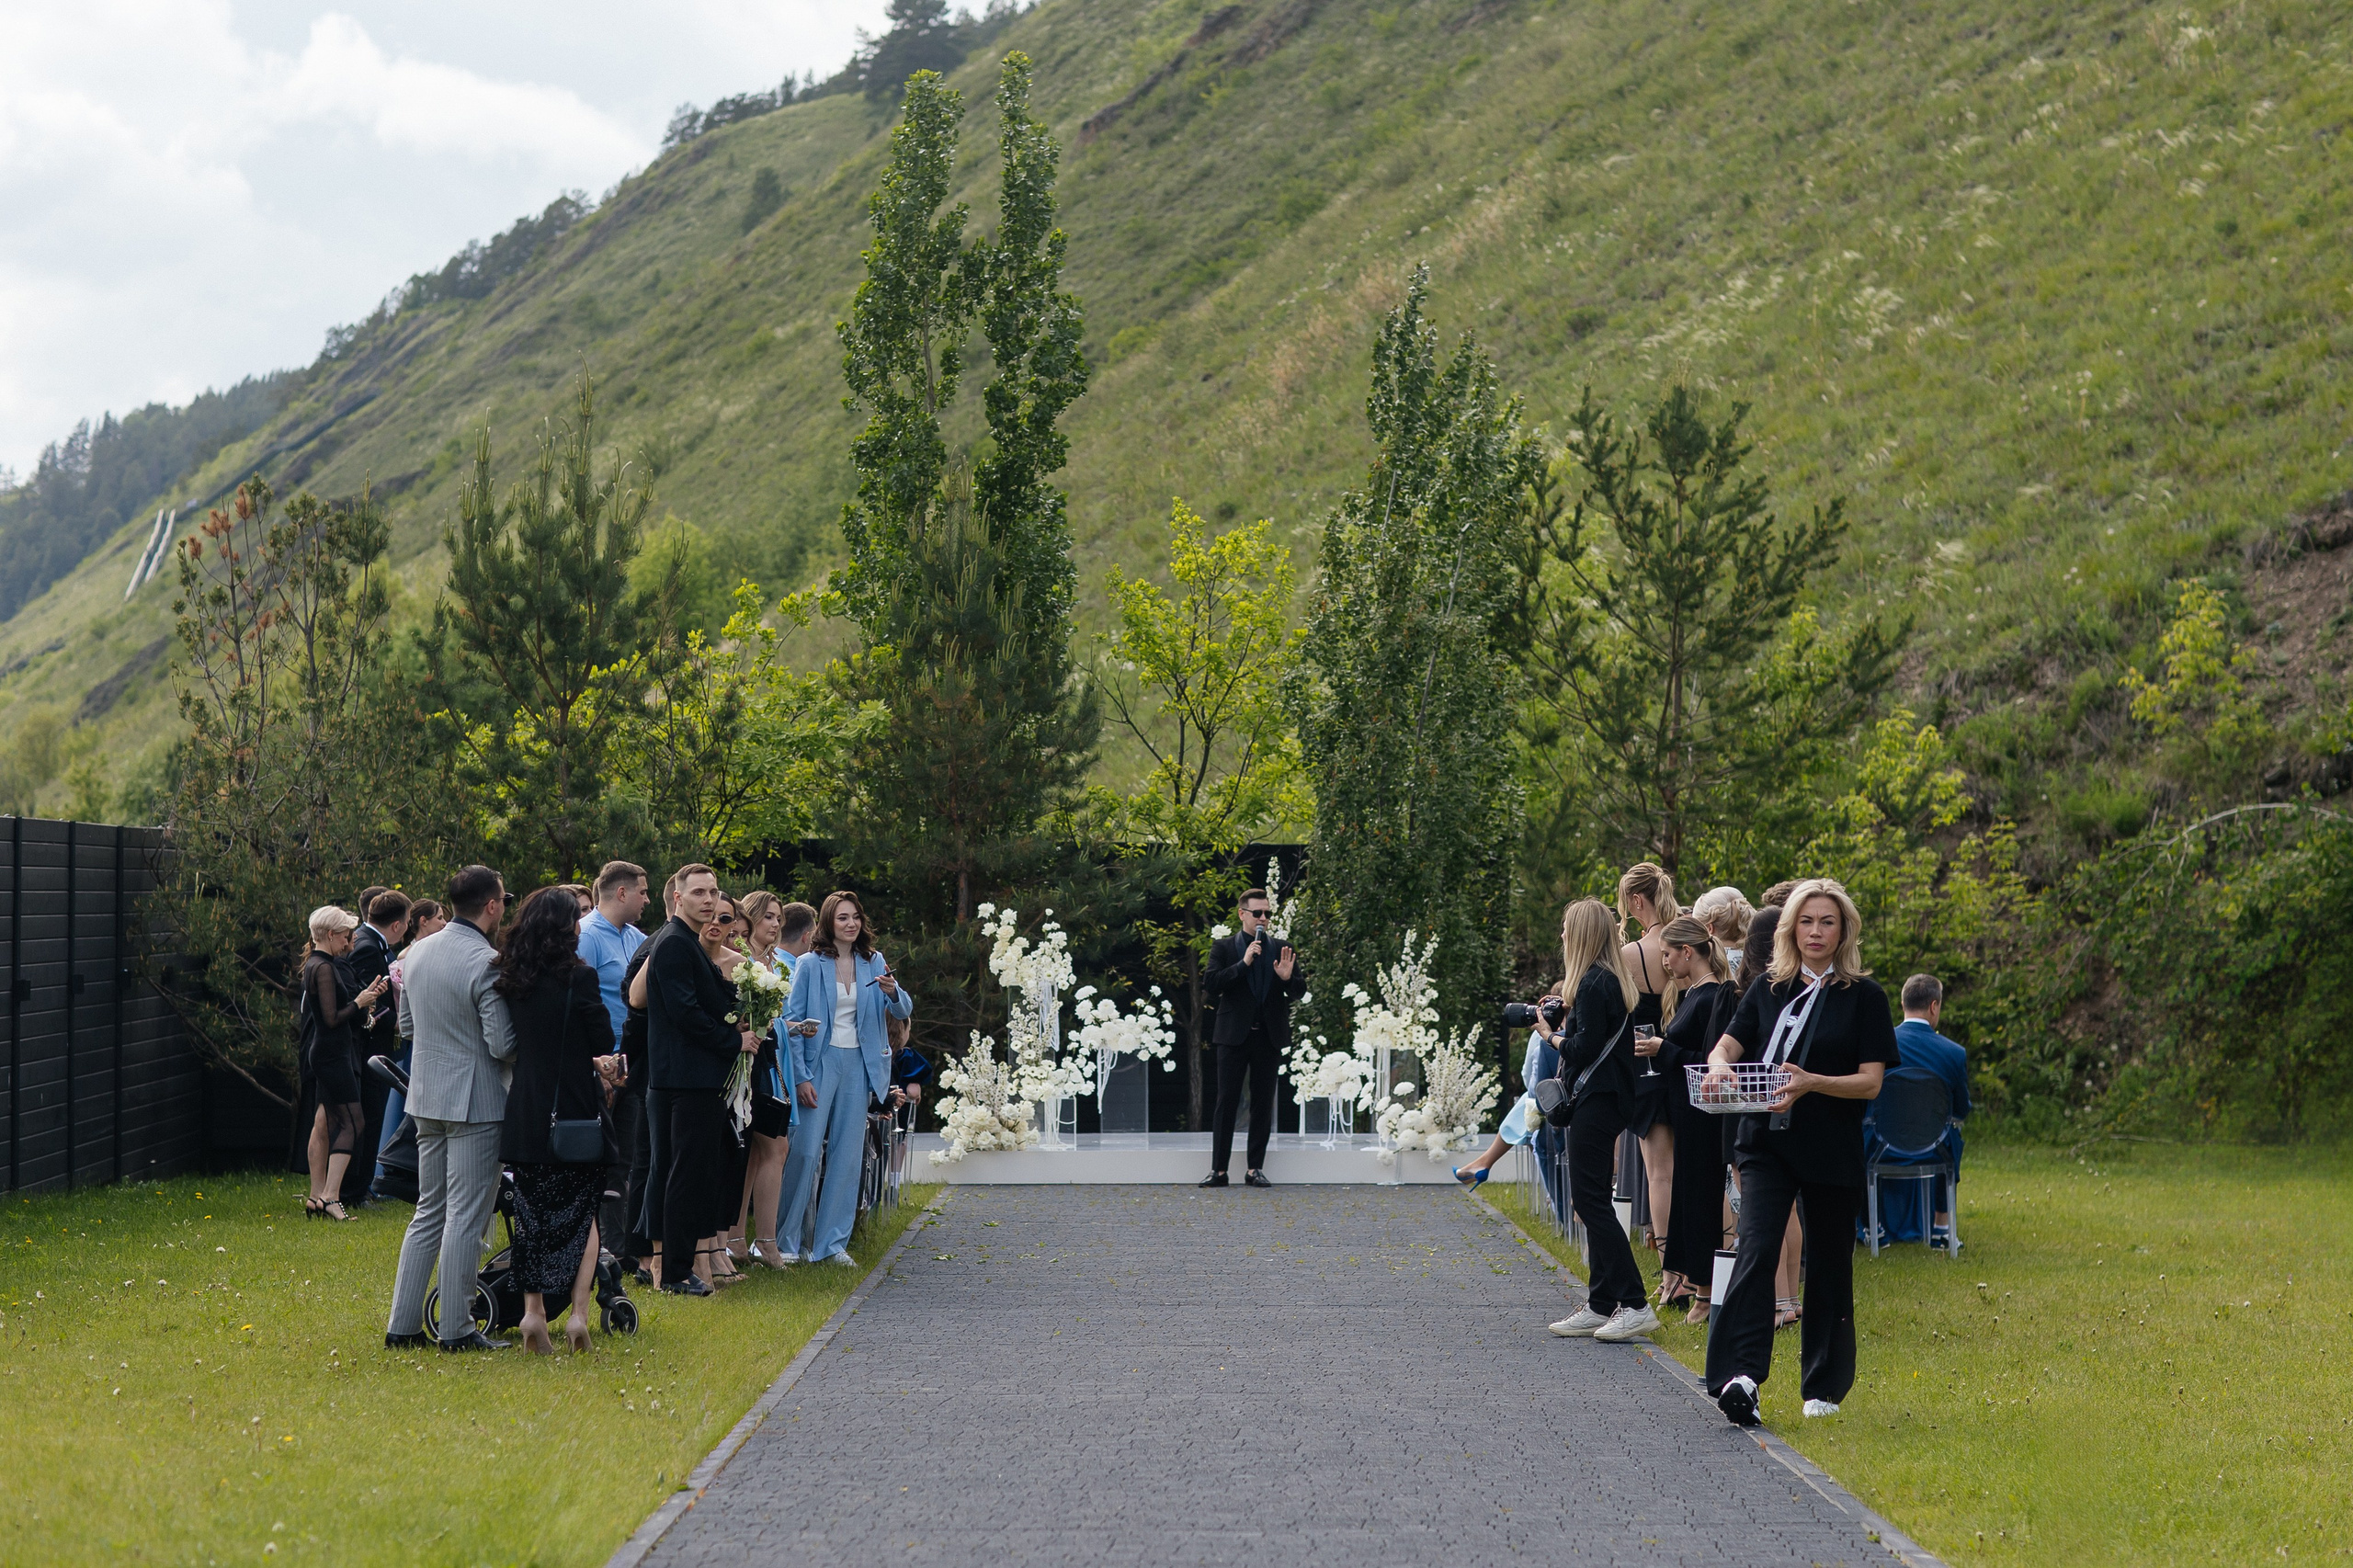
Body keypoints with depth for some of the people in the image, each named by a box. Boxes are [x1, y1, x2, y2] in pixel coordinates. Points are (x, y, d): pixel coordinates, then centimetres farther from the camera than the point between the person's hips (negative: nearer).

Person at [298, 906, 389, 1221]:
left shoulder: (313, 964, 14)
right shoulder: (324, 968, -17)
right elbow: (333, 1018, -21)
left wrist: (366, 994, 15)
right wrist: (360, 1002, -8)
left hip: (322, 1053, 10)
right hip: (333, 1054, -10)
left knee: (323, 1124, 11)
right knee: (351, 1122, -10)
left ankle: (316, 1197, 13)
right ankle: (330, 1196, -15)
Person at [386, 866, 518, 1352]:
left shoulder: (419, 952, 7)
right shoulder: (486, 962, -18)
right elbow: (503, 1045, -18)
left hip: (427, 1097, 8)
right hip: (475, 1102, -8)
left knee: (428, 1213, 15)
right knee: (466, 1218, -2)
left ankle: (402, 1325, 14)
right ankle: (457, 1329, 1)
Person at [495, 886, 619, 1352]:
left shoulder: (511, 979, 2)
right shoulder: (578, 977, -13)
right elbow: (603, 1042, -6)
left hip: (526, 1115, 4)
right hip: (576, 1110, -4)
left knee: (533, 1212, 12)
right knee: (582, 1211, 8)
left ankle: (533, 1311, 7)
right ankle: (578, 1311, -3)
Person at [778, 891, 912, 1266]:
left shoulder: (874, 963, 9)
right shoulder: (810, 965, -3)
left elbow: (903, 1011, 5)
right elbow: (793, 1021, -5)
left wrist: (893, 992, -19)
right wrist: (800, 1077, -13)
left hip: (859, 1066, 4)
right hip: (820, 1062, -4)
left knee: (848, 1155, 5)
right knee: (805, 1150, -9)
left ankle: (833, 1242, 12)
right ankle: (784, 1239, 0)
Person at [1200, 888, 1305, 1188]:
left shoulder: (1282, 948, 10)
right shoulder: (1223, 947, 4)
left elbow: (1299, 990, 8)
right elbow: (1211, 983, -9)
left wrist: (1288, 978, -14)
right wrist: (1243, 964, -18)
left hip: (1269, 1036, 2)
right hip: (1234, 1036, -2)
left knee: (1263, 1103, 4)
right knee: (1226, 1102, -2)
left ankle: (1255, 1168, 9)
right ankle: (1218, 1169, 0)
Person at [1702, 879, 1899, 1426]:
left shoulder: (1864, 996, 1)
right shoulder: (1768, 991, 10)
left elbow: (1871, 1080, -6)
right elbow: (1727, 1045, 5)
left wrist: (1811, 1083, -22)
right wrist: (1719, 1064, -20)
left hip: (1832, 1150, -1)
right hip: (1766, 1143, 1)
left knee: (1828, 1264, 7)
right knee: (1756, 1249, -16)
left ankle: (1823, 1385, 21)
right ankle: (1741, 1375, -24)